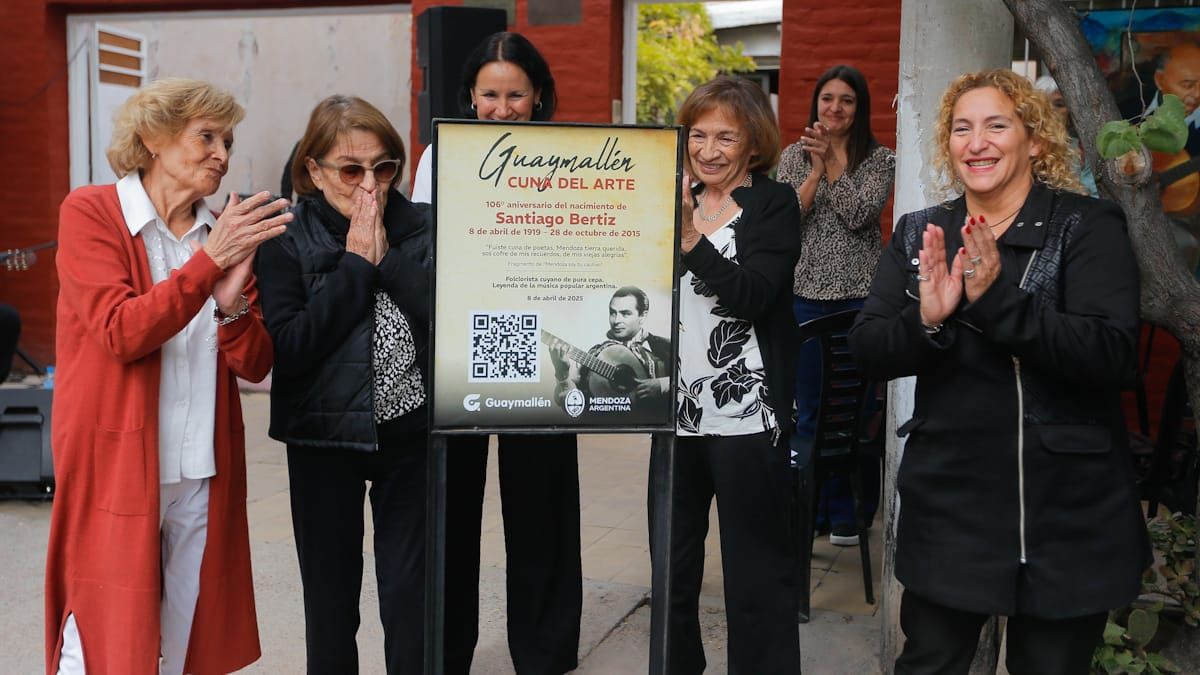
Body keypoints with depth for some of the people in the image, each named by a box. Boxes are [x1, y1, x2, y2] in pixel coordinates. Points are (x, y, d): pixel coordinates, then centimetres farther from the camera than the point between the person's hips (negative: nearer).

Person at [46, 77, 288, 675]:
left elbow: (255, 366, 3)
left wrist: (231, 302, -16)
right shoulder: (90, 212, -3)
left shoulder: (226, 234, 10)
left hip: (203, 473, 4)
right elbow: (120, 334, -15)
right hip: (114, 466, -4)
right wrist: (208, 262, -21)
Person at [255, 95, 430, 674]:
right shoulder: (286, 243, -3)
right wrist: (355, 266, -14)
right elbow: (286, 351, -15)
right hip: (324, 438, 0)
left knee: (410, 595, 4)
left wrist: (387, 257, -14)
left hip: (411, 435, 1)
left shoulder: (423, 229, 1)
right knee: (330, 597, 11)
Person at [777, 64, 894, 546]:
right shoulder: (794, 155, 7)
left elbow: (860, 215, -12)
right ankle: (809, 509, 20)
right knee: (808, 408, 9)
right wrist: (817, 168, -13)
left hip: (859, 294, -2)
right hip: (806, 293, 2)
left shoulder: (879, 159, 2)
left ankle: (849, 514, 14)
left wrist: (832, 161, -14)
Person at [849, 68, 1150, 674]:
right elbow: (866, 351, -3)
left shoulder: (1088, 226, -6)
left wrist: (997, 299, -29)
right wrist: (924, 320, -23)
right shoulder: (919, 234, 4)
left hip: (1068, 515, -2)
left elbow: (1112, 355, -19)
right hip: (945, 505, 3)